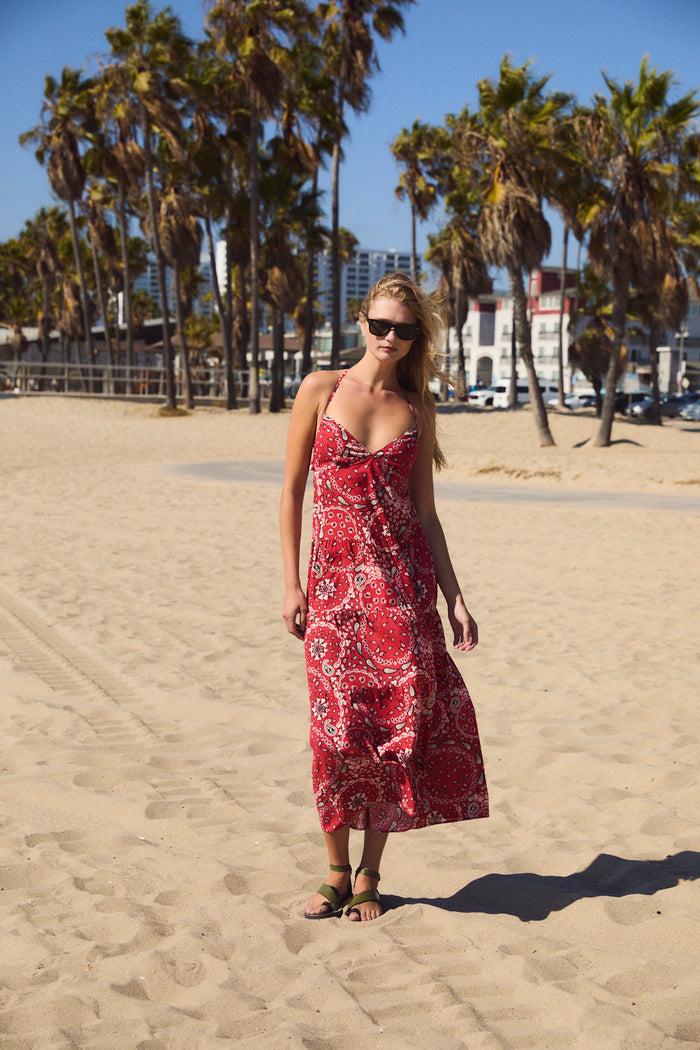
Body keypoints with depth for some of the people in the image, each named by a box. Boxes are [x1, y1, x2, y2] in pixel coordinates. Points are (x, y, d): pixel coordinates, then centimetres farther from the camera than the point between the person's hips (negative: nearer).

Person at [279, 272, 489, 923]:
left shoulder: (417, 407, 9)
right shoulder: (321, 390, 3)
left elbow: (424, 512, 11)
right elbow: (292, 490, 4)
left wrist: (454, 597, 6)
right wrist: (291, 583, -2)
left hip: (403, 579, 2)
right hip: (335, 577, -1)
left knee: (400, 721, -2)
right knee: (339, 729, -1)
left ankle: (369, 876, 14)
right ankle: (337, 874, 17)